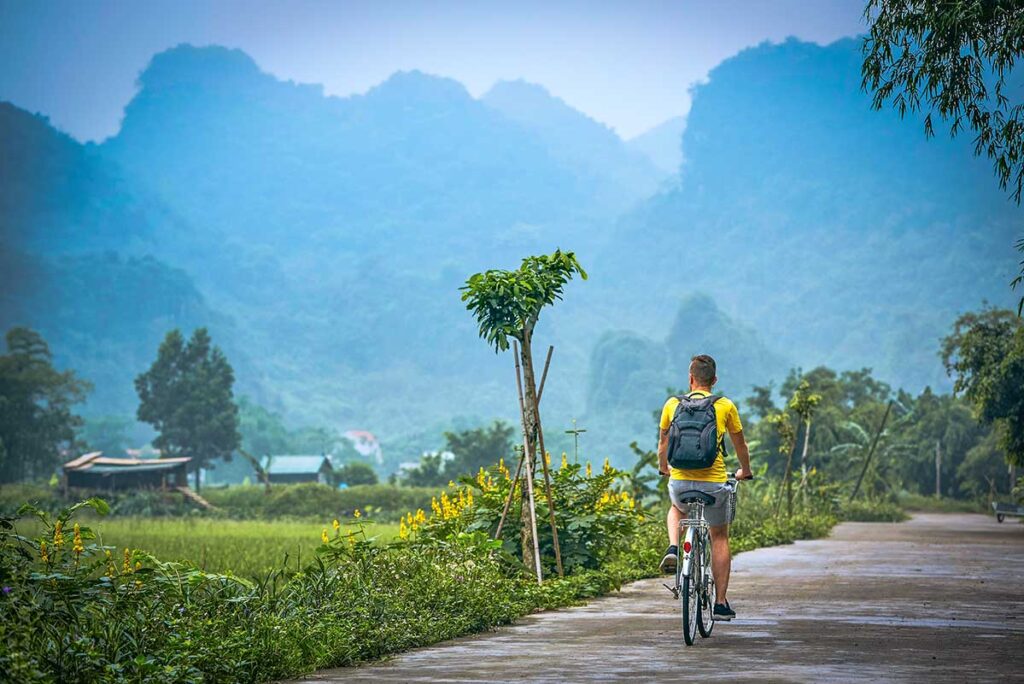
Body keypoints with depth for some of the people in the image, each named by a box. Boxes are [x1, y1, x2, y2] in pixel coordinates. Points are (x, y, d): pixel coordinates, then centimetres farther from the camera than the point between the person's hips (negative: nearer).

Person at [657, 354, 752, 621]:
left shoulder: (673, 404, 3)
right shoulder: (725, 406, 0)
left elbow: (663, 443, 18)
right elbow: (740, 444, 15)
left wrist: (664, 468, 38)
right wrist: (745, 471, 34)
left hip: (680, 481, 1)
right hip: (714, 482, -1)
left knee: (676, 508, 36)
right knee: (720, 538, 17)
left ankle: (673, 549, 8)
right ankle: (720, 603, 14)